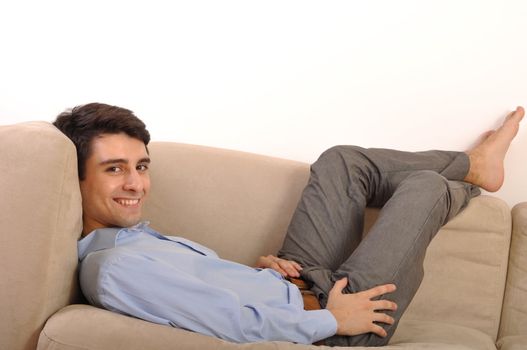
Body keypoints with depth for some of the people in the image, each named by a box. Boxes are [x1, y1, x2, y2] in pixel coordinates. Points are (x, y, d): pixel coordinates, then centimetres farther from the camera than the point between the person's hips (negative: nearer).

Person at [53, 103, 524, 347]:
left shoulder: (132, 237, 3)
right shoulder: (113, 269, -28)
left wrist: (256, 274, 0)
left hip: (302, 289, 10)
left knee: (343, 160, 11)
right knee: (425, 186, -1)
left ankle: (473, 163, 33)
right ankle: (465, 182, 37)